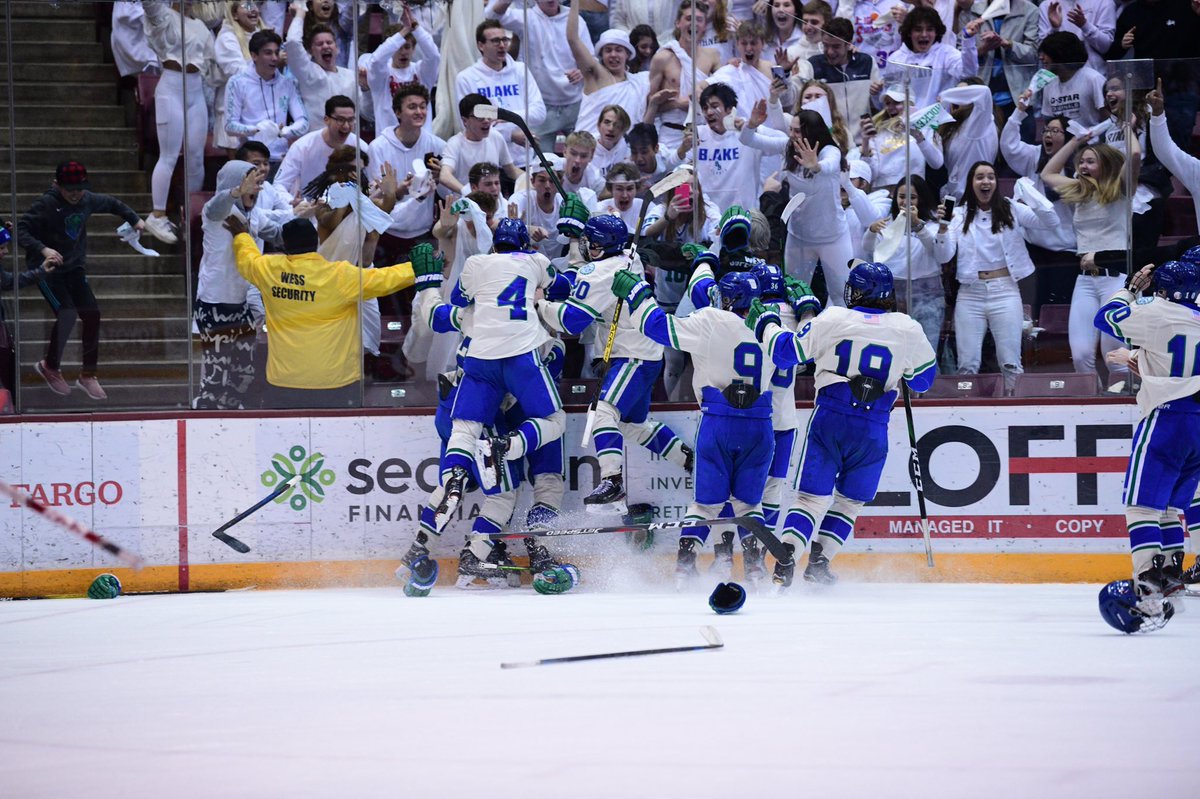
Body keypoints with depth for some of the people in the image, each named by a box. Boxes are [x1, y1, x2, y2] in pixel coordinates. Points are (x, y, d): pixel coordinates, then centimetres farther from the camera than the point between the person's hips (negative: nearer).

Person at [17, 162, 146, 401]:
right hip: (47, 268, -6)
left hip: (74, 268, 6)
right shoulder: (46, 204, -21)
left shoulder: (87, 201, -3)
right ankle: (50, 367, 4)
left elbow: (111, 204, 19)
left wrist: (134, 219, 16)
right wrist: (42, 249, -39)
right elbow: (20, 229, -27)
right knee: (67, 314, -20)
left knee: (91, 314, -5)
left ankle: (88, 375, 11)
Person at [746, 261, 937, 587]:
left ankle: (785, 560, -13)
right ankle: (818, 561, 11)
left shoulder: (832, 319, -1)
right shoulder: (908, 329, 2)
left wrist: (765, 324, 21)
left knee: (812, 496, 2)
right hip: (872, 430, 0)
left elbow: (785, 352, 5)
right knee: (850, 499, 17)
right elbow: (924, 379, 13)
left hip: (829, 418, 0)